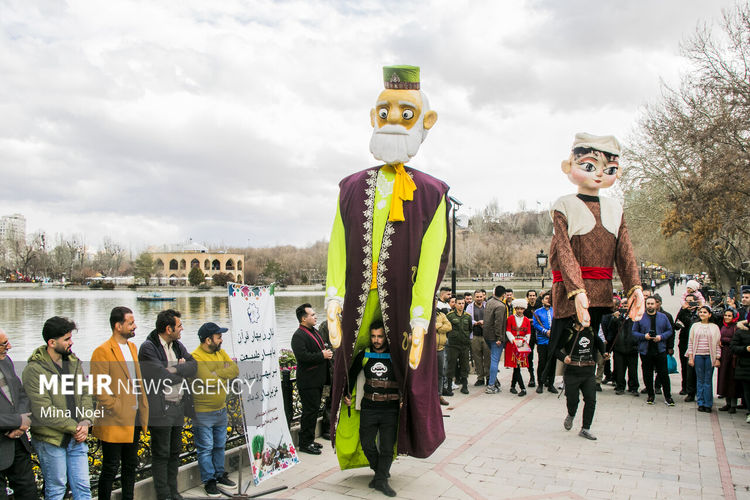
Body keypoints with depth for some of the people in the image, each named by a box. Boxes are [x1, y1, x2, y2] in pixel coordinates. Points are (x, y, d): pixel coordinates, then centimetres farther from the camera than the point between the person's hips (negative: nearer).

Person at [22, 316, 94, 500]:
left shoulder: (74, 361, 6)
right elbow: (43, 410, -18)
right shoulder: (34, 370, -14)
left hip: (77, 438, 5)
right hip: (51, 440, -5)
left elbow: (85, 394, 9)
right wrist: (74, 427, -14)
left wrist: (85, 423, -6)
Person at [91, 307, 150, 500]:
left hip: (134, 420, 8)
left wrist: (143, 408, 11)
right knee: (110, 468, 4)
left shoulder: (132, 347, 11)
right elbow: (98, 388, -18)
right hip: (115, 422, -8)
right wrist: (116, 409, -17)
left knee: (131, 466, 18)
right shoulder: (102, 351, -14)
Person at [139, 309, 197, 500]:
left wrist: (176, 369, -16)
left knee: (175, 451, 16)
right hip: (161, 409, -7)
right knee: (161, 454, 4)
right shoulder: (148, 348, -14)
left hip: (179, 406, 8)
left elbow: (193, 366, 0)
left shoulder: (177, 345, 10)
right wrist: (183, 371, -7)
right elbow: (164, 376, -22)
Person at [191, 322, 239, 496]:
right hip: (203, 413, -7)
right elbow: (209, 380, -29)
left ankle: (220, 474, 33)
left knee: (220, 445, 19)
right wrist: (226, 375, -13)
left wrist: (217, 373, -19)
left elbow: (235, 369, -5)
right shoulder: (196, 357, -19)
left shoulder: (220, 352, 5)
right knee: (206, 448, 4)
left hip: (221, 409, 7)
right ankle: (209, 481, 17)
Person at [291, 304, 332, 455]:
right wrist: (322, 355, -20)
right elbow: (302, 356, -28)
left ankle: (310, 440, 27)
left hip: (318, 379, 10)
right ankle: (305, 443, 6)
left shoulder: (315, 332, 16)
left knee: (314, 410, 16)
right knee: (310, 411, -5)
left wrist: (327, 352, 9)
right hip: (308, 381, -10)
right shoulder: (299, 335, -16)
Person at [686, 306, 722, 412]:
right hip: (698, 356, 1)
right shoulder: (695, 326, 7)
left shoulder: (714, 327, 5)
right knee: (700, 380, 4)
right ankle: (700, 403, 11)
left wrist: (717, 359, -1)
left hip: (710, 356, -1)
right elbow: (690, 342, 7)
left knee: (708, 380, 1)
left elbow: (718, 344, 5)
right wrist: (690, 357, 1)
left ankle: (708, 404, 8)